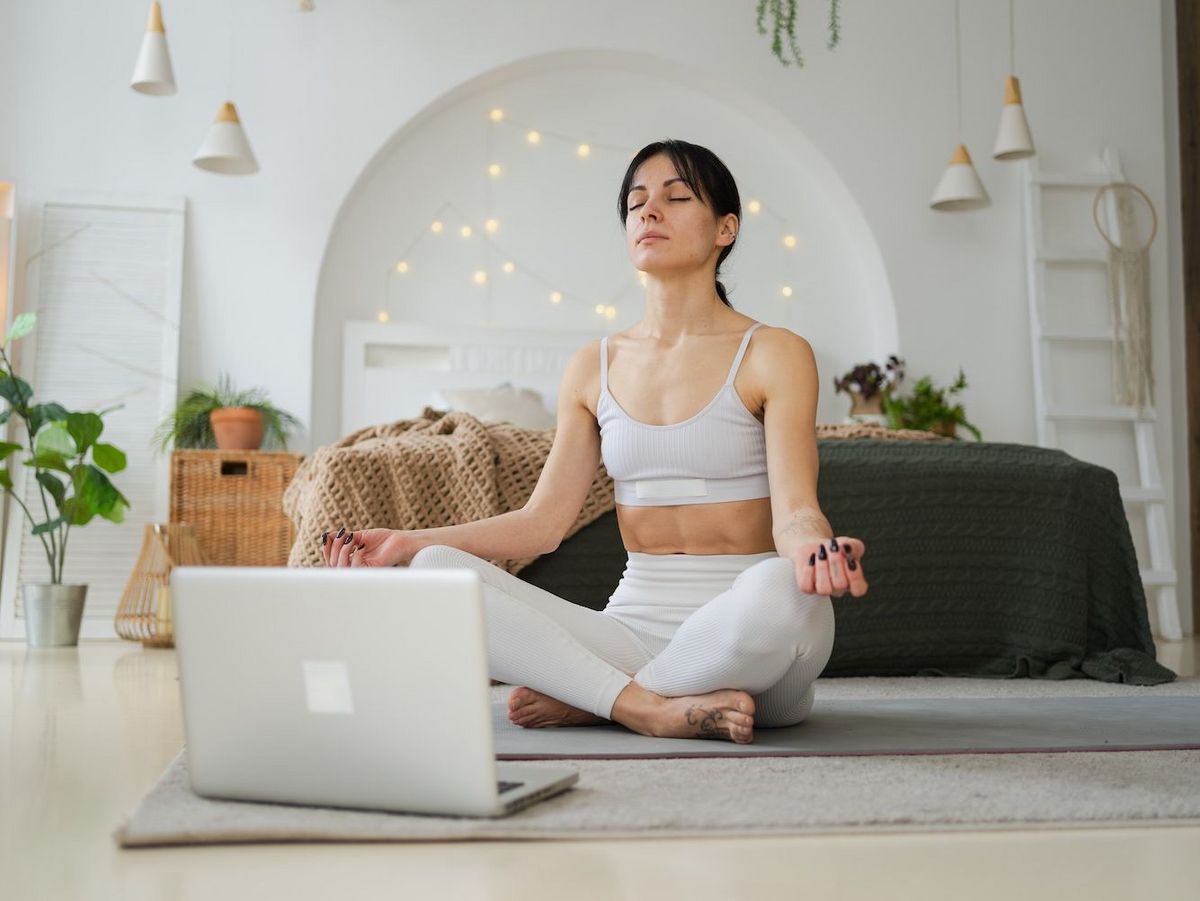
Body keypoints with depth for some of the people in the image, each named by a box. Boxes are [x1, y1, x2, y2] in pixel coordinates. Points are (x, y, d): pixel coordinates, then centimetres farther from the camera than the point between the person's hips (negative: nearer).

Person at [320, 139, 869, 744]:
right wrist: (409, 542, -4)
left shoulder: (773, 354, 0)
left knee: (779, 589, -40)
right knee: (437, 570, -16)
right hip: (633, 625, 3)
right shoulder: (595, 367, 12)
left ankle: (584, 700, -17)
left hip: (745, 630, -3)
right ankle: (649, 707, -22)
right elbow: (544, 519, 7)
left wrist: (813, 548, -36)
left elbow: (794, 509, -12)